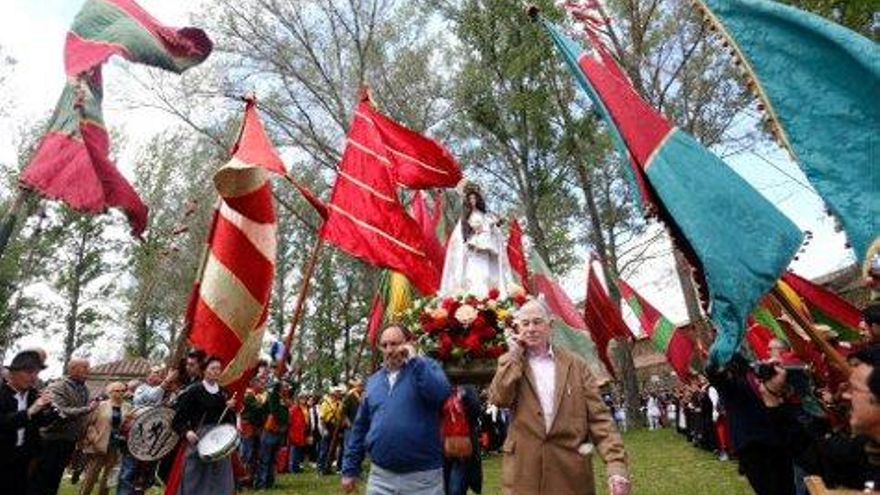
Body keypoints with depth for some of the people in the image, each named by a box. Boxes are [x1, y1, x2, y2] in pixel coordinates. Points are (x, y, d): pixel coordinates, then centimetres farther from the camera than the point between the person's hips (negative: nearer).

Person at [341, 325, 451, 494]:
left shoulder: (426, 367, -3)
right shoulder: (373, 381, 10)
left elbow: (441, 394, -24)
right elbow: (360, 428, 14)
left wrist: (414, 360, -20)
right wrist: (350, 469, 12)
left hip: (423, 477, -3)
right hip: (380, 476, 4)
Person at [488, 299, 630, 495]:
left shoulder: (575, 364, 3)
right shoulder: (511, 366, 4)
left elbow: (599, 417, -1)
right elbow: (499, 398, -14)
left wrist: (617, 465, -12)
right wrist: (514, 354, -9)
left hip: (571, 470, 0)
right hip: (524, 471, 0)